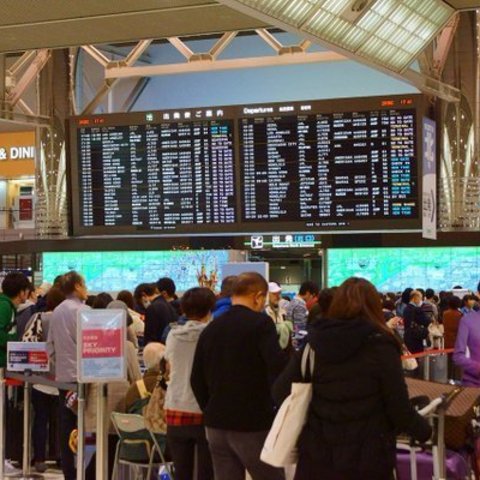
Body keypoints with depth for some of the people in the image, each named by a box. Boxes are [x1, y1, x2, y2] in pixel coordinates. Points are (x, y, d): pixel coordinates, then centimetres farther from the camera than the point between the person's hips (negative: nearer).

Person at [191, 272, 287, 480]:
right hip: (253, 424, -6)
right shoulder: (260, 323, -10)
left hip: (216, 424, 6)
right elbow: (279, 368, -22)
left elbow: (197, 380, 12)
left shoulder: (211, 328, 10)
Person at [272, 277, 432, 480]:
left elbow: (281, 391, -2)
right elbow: (399, 408, -9)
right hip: (366, 460, -3)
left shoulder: (315, 340, -1)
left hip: (316, 457, 3)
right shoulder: (380, 346, -11)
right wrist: (424, 430, 10)